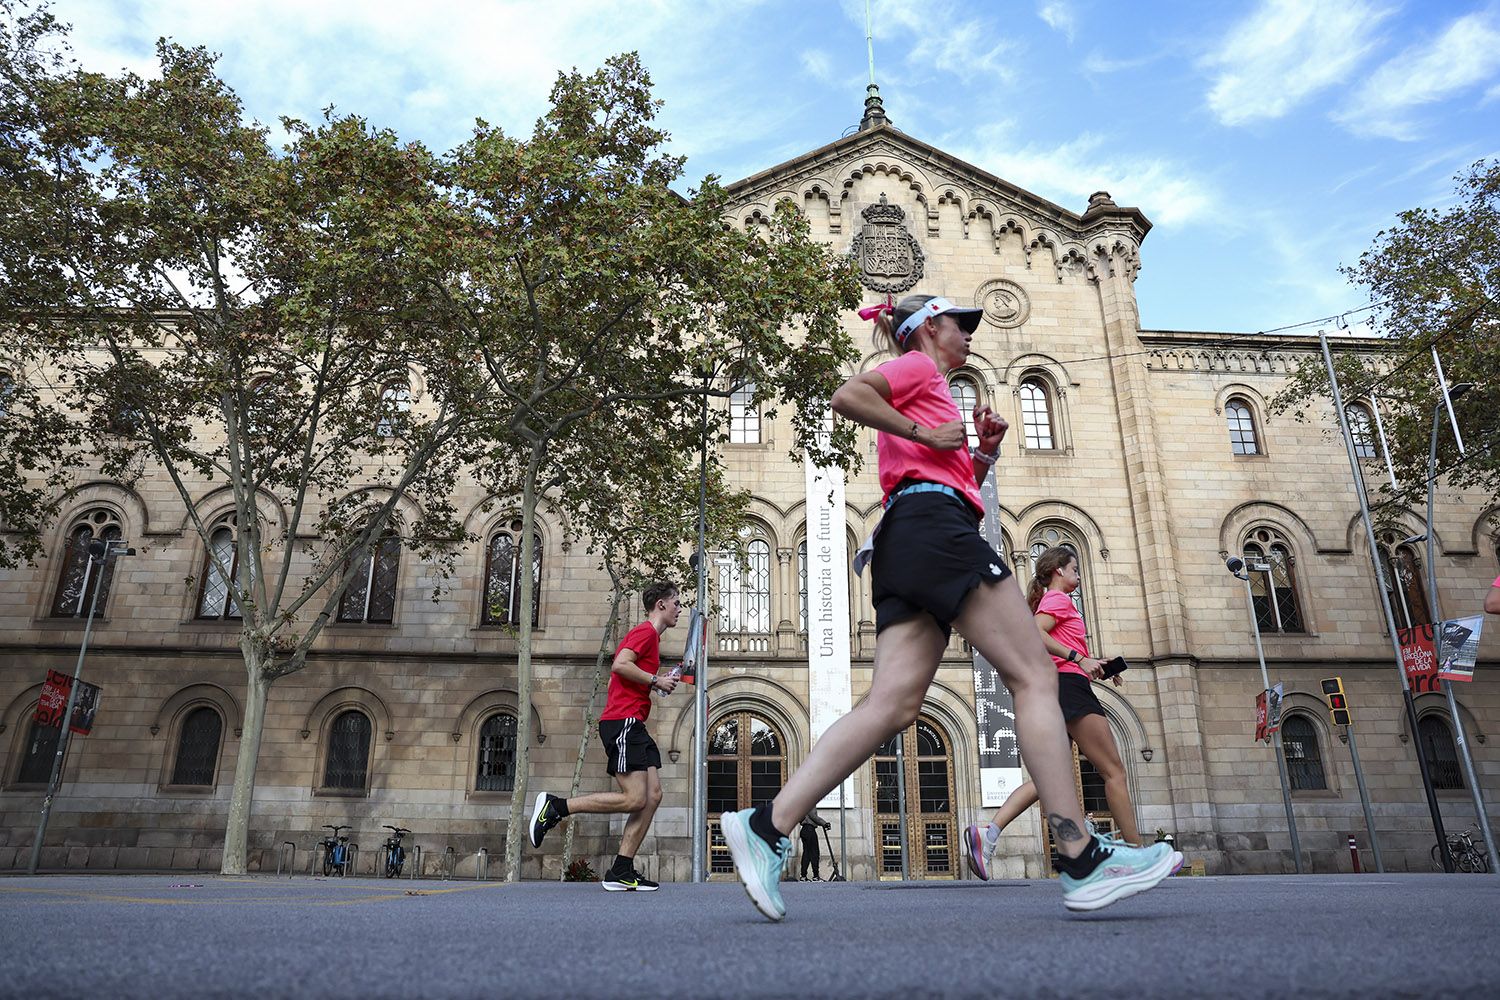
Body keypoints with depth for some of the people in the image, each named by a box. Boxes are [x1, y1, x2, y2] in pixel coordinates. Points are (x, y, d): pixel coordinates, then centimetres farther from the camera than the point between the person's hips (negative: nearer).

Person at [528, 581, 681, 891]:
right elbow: (620, 665, -21)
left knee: (653, 794, 2)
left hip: (632, 725, 10)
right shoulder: (646, 631, -6)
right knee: (635, 798, -13)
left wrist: (656, 683, 16)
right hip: (622, 721, -10)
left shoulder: (650, 636, 24)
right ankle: (554, 806, -5)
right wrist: (656, 681, -12)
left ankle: (621, 872, 3)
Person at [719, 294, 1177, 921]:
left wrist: (984, 452, 21)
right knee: (1034, 676, -9)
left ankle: (767, 827, -14)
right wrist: (925, 434, -8)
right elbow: (846, 397, -11)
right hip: (933, 523, -9)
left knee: (892, 704, -6)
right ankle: (1081, 858, -10)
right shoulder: (918, 365, 9)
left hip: (906, 544, 9)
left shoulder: (928, 395, 36)